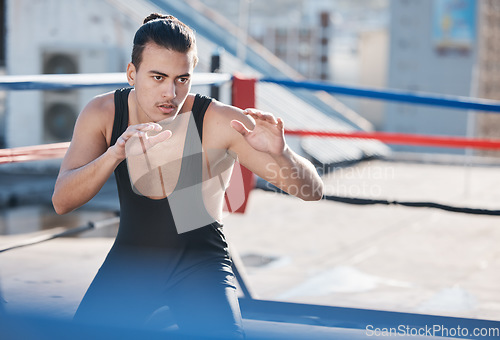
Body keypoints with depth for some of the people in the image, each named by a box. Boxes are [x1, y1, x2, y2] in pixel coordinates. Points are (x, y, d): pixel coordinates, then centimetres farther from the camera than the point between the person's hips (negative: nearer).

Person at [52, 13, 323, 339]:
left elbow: (313, 190, -21)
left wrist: (279, 153, -42)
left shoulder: (221, 122, -20)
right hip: (130, 259, 3)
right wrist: (115, 154, -36)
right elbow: (62, 202, -19)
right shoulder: (102, 114, -10)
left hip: (200, 262, -3)